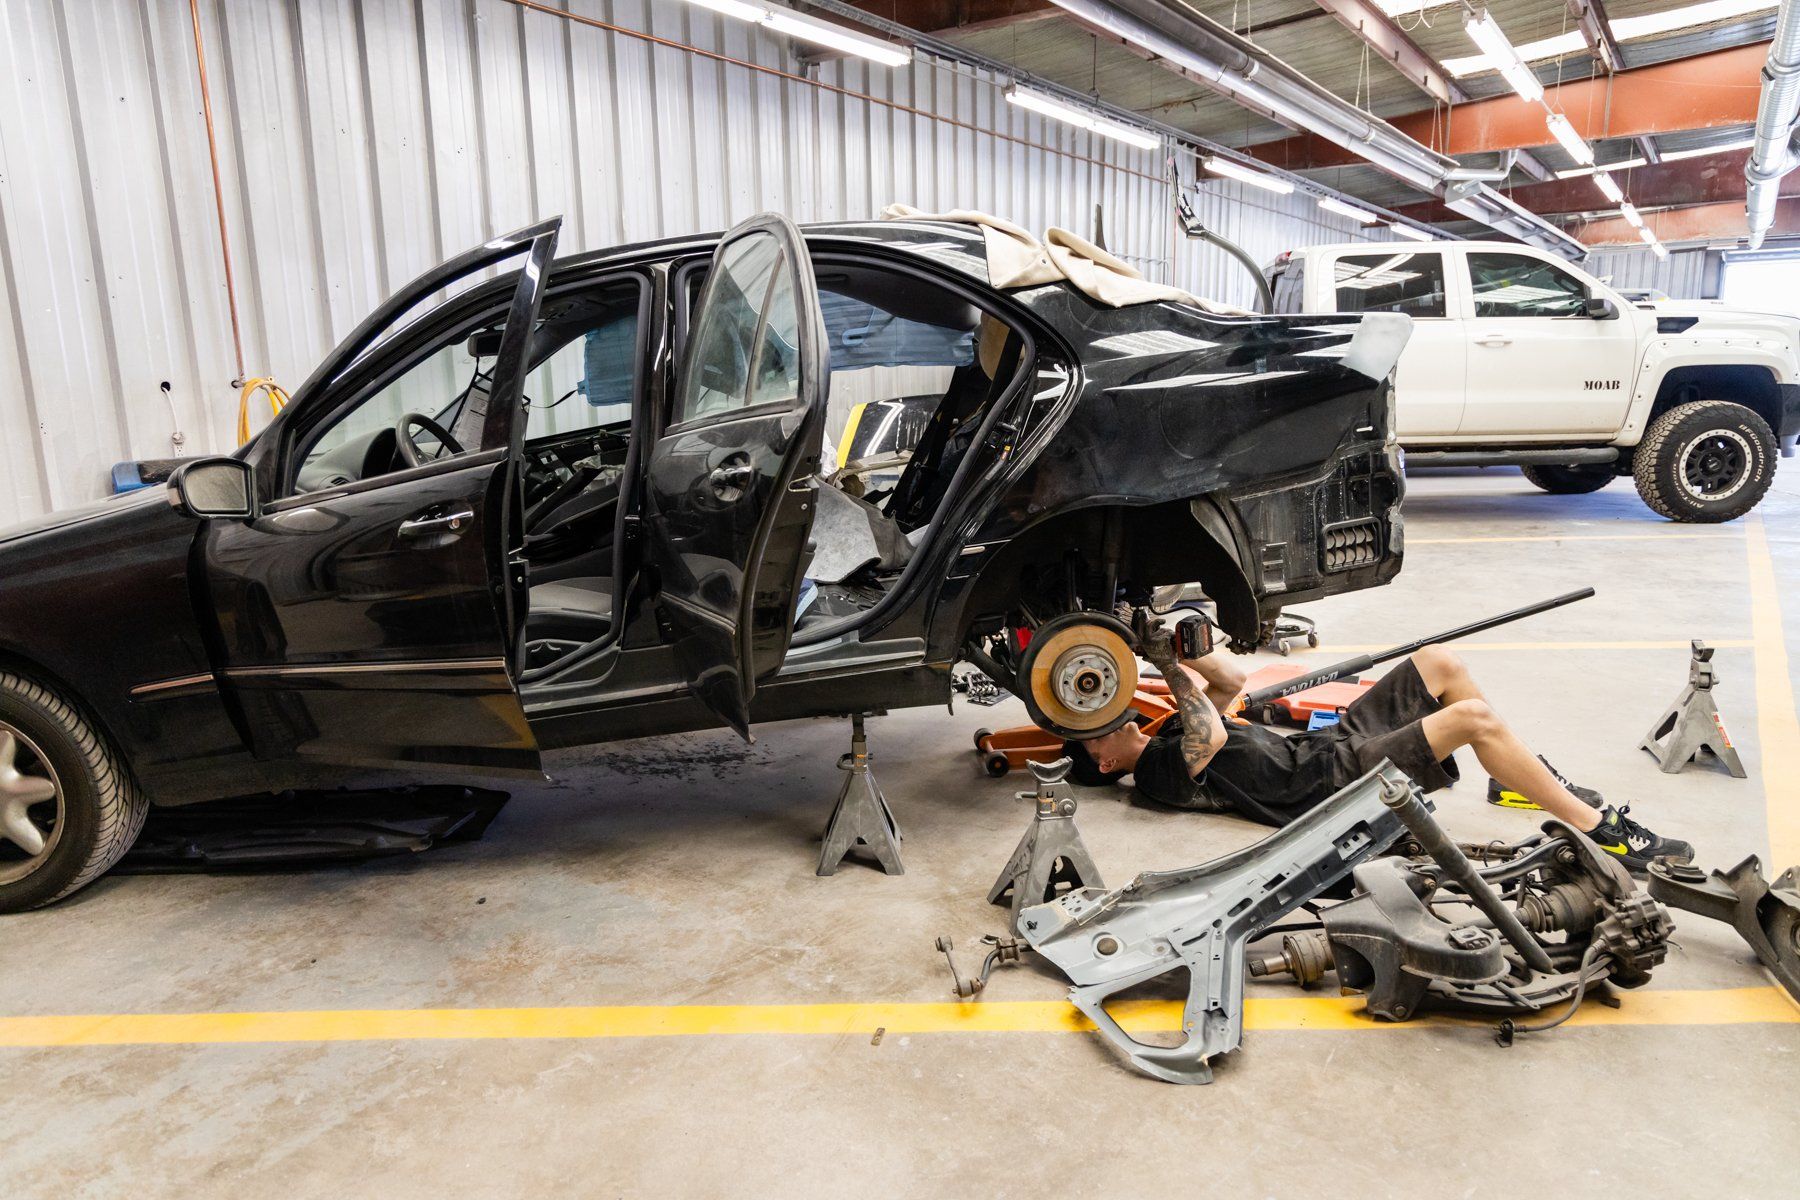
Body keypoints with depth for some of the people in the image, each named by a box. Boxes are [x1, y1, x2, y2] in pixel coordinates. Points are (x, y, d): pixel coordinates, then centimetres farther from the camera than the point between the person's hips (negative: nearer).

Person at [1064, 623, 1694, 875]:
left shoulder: (1168, 735, 15)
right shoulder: (1161, 772, -13)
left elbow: (1233, 681, 18)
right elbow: (1215, 737, -31)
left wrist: (1183, 651, 2)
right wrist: (1169, 667, -22)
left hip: (1331, 741, 10)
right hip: (1338, 781, -10)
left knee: (1440, 661, 5)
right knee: (1473, 717, -22)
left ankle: (1525, 776, 17)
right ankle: (1603, 831, -10)